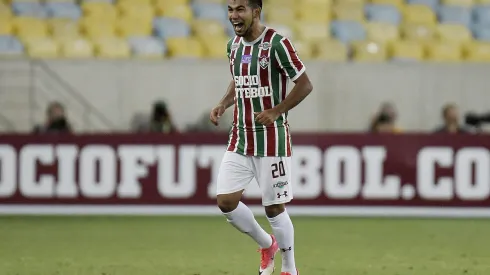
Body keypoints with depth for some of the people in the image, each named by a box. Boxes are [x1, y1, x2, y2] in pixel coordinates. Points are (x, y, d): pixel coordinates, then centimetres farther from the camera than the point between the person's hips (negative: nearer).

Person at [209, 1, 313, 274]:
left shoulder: (277, 44, -14)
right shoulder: (234, 45, 8)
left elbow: (305, 85, -12)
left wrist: (275, 112, -20)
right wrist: (223, 105, 6)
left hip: (271, 140, -6)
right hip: (240, 139, 6)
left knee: (275, 208, -1)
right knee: (226, 201, -2)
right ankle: (267, 245, 23)